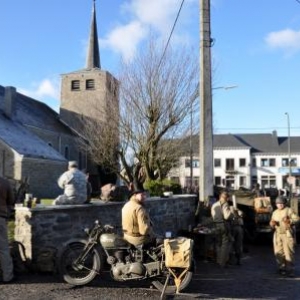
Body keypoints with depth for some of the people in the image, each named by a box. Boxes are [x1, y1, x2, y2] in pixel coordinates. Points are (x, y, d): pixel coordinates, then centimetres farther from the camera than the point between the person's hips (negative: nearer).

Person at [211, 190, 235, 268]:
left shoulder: (214, 205, 10)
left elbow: (213, 216, 10)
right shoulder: (225, 205, -12)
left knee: (218, 243, 17)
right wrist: (232, 214, 0)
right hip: (224, 224, -7)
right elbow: (227, 216, -18)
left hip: (216, 225, 7)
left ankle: (219, 261, 23)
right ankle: (223, 262, -4)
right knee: (225, 244, -1)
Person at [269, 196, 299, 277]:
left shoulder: (289, 210, 0)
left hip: (287, 234, -5)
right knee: (279, 252, 3)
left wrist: (289, 221, -25)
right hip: (277, 234, 5)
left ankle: (290, 270, -6)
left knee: (289, 252, -10)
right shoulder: (275, 212, 17)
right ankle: (282, 268, 13)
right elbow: (272, 224, 21)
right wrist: (272, 224, -3)